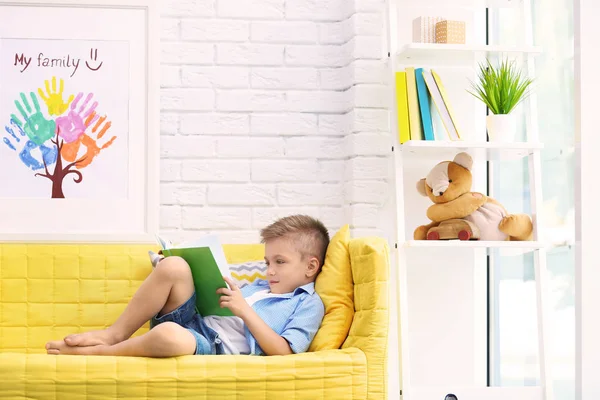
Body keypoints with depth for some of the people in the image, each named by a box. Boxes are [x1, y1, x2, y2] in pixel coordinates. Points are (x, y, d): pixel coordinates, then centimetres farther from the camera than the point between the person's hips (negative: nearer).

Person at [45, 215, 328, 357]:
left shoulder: (308, 305, 5)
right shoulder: (260, 286, 29)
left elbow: (282, 353, -10)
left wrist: (245, 311, -13)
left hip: (215, 347, -8)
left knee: (169, 335, -43)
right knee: (174, 266, -18)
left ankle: (97, 352, -17)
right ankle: (115, 334, -11)